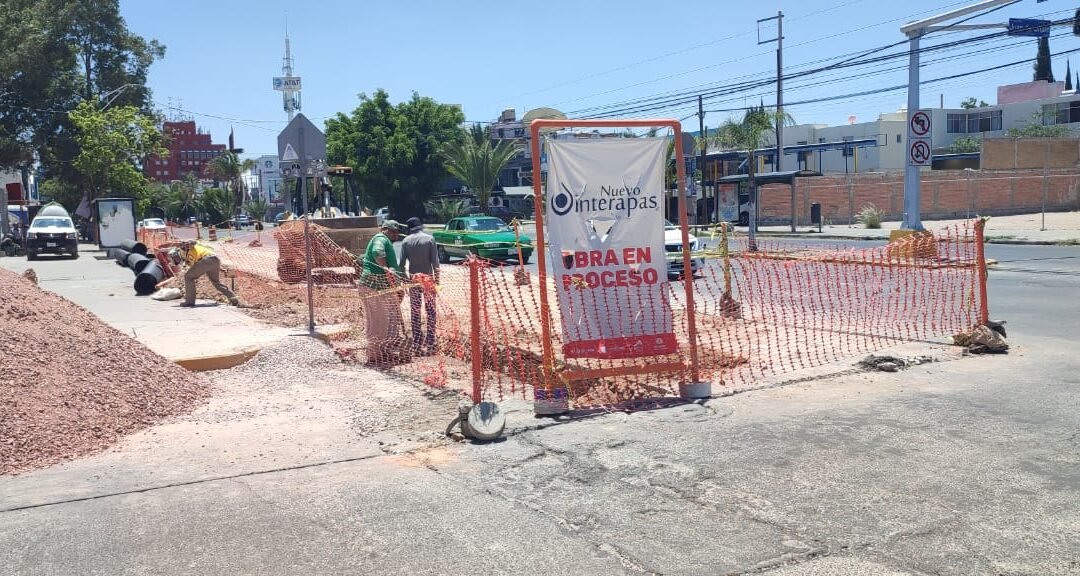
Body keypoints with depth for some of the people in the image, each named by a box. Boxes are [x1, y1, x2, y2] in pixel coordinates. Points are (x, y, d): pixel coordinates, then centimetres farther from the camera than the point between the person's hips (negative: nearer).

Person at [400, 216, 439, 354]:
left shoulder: (406, 241, 0)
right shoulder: (429, 239, -5)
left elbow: (402, 263, -1)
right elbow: (435, 261, -8)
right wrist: (437, 279, -1)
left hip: (413, 279, 2)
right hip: (428, 278, -2)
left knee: (415, 312, 10)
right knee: (430, 312, 4)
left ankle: (416, 344, 11)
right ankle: (429, 343, 1)